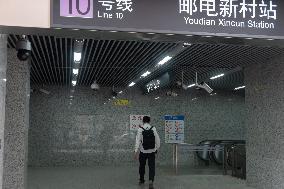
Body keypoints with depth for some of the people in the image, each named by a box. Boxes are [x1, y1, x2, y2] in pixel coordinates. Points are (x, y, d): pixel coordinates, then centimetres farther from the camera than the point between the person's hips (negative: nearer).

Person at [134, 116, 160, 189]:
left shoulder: (140, 129, -8)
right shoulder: (153, 129, -5)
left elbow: (138, 140, -13)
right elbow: (157, 140, 0)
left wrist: (136, 151, -15)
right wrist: (157, 148, 14)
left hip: (143, 151, 0)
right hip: (152, 151, 0)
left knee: (142, 166, 19)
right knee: (151, 167, 1)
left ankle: (141, 180, 33)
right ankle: (151, 181, -19)